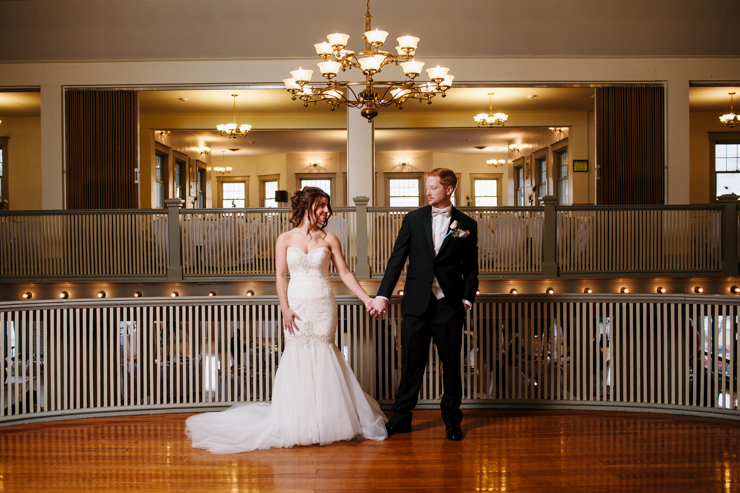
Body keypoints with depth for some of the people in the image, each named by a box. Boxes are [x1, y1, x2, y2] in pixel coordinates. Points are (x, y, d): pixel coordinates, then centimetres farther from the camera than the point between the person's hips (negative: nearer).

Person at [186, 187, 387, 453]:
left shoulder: (329, 239, 5)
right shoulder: (286, 239, 3)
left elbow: (345, 273, 4)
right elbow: (281, 276, 1)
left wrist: (366, 298, -5)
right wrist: (285, 309, -8)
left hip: (323, 306, 1)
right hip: (297, 305, 0)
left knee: (320, 356, -1)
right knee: (298, 357, -1)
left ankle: (324, 422, 10)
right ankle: (297, 423, 10)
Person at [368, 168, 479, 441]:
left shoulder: (466, 225, 4)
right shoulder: (413, 219, 6)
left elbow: (471, 268, 8)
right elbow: (396, 259, 3)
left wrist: (467, 299, -3)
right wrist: (382, 295, -4)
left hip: (449, 306, 0)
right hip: (416, 304, 1)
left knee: (451, 364, 8)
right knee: (411, 363, 5)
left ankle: (452, 420, 22)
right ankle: (401, 418, 17)